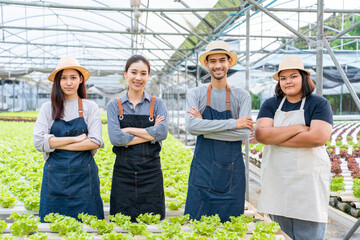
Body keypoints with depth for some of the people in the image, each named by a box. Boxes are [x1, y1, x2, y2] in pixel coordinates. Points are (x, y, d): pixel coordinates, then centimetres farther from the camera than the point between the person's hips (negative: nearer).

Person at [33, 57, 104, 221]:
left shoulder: (91, 108, 4)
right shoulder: (48, 108, 6)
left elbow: (96, 142, -8)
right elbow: (39, 141, -5)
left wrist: (57, 144, -9)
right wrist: (74, 139, -11)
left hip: (84, 175, -1)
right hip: (55, 175, 1)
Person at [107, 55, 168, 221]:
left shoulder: (157, 104, 5)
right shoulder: (114, 106, 5)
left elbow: (162, 133, -12)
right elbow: (115, 138, -10)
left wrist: (129, 129, -10)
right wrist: (150, 134, -10)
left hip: (151, 172, 0)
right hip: (123, 173, 0)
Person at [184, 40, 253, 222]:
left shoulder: (242, 96, 5)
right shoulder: (195, 94, 5)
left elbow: (244, 132, -9)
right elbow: (191, 126, -12)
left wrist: (206, 127, -11)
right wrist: (233, 123, -13)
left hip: (232, 171, 0)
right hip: (202, 168, 0)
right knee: (197, 222, 3)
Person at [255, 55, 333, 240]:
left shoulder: (319, 104, -1)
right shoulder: (270, 105, 9)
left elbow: (319, 137, -18)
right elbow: (260, 134, -8)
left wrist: (275, 138, -12)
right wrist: (298, 129, -14)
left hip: (308, 182, -3)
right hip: (276, 181, 4)